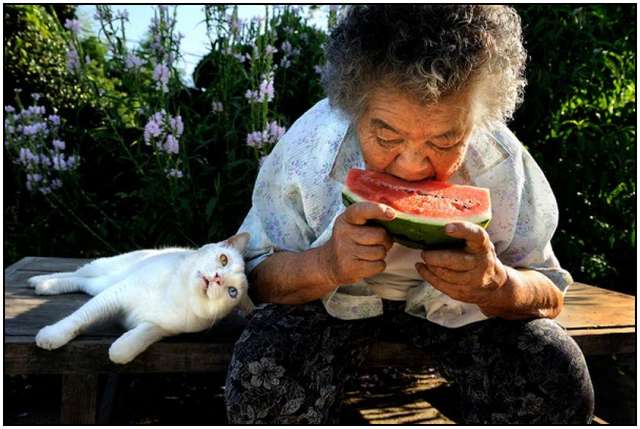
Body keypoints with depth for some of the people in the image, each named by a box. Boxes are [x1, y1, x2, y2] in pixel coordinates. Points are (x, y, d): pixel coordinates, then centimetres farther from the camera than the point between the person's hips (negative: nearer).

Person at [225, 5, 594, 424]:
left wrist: (498, 285, -38)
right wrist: (325, 266, -41)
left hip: (457, 306, 3)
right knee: (261, 374, -30)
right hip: (332, 297, -2)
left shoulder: (502, 162, -22)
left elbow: (550, 298, -12)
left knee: (558, 376, -18)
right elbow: (254, 278, -17)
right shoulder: (307, 147, -26)